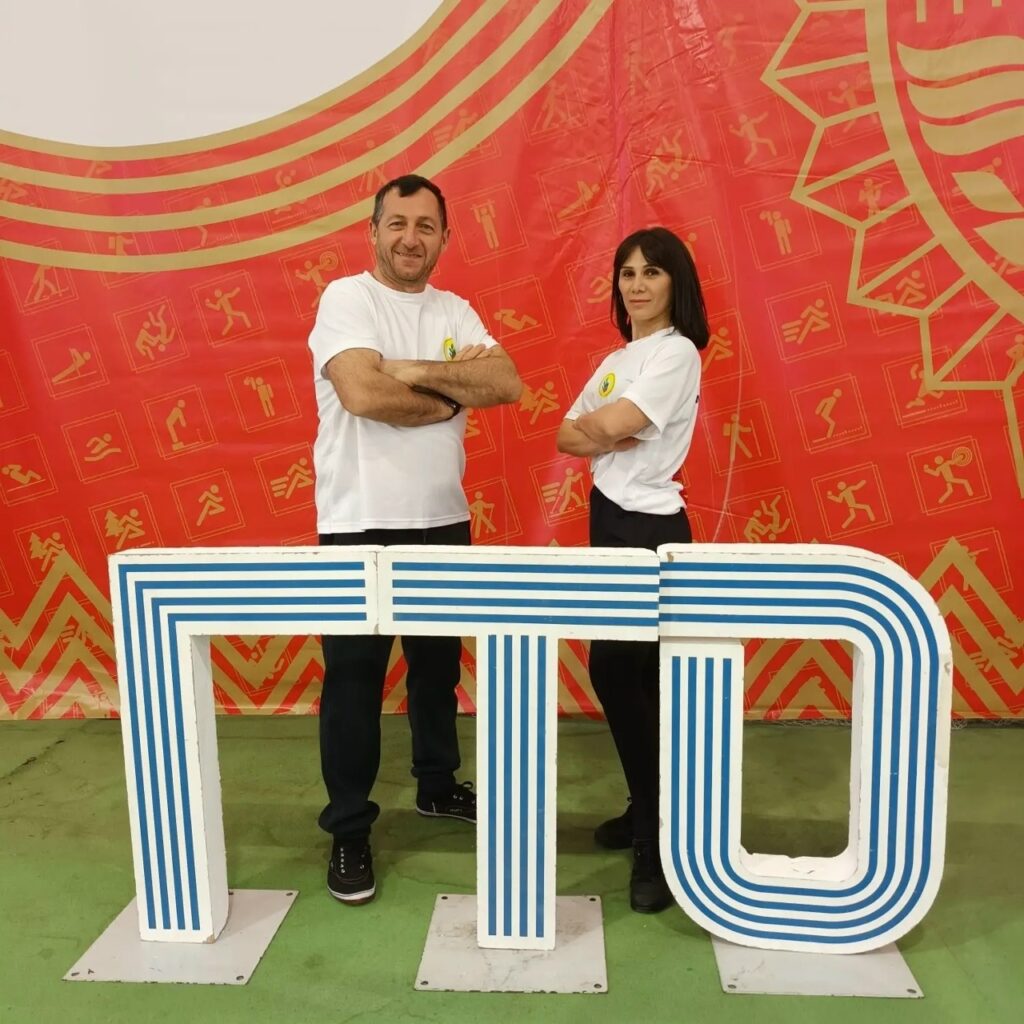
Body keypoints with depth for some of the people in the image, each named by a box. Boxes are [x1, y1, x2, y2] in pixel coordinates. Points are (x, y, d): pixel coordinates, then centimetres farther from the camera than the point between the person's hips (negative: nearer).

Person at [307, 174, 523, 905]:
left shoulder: (455, 312, 10)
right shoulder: (346, 297, -6)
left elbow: (510, 385, -5)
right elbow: (364, 394, -23)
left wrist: (417, 370, -15)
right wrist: (458, 388, -9)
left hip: (443, 520, 6)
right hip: (360, 524, -5)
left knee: (439, 662, 18)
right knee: (355, 676, 4)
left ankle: (438, 785, 40)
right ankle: (349, 830, 19)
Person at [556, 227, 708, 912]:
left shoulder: (677, 352, -11)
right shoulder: (618, 358, 16)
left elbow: (610, 423, -23)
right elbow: (568, 435, 9)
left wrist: (595, 424, 0)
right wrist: (610, 439, -11)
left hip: (651, 528, -8)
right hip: (609, 519, 8)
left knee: (615, 669, -8)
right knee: (638, 675, 13)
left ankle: (660, 843, 6)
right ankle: (650, 809, 28)